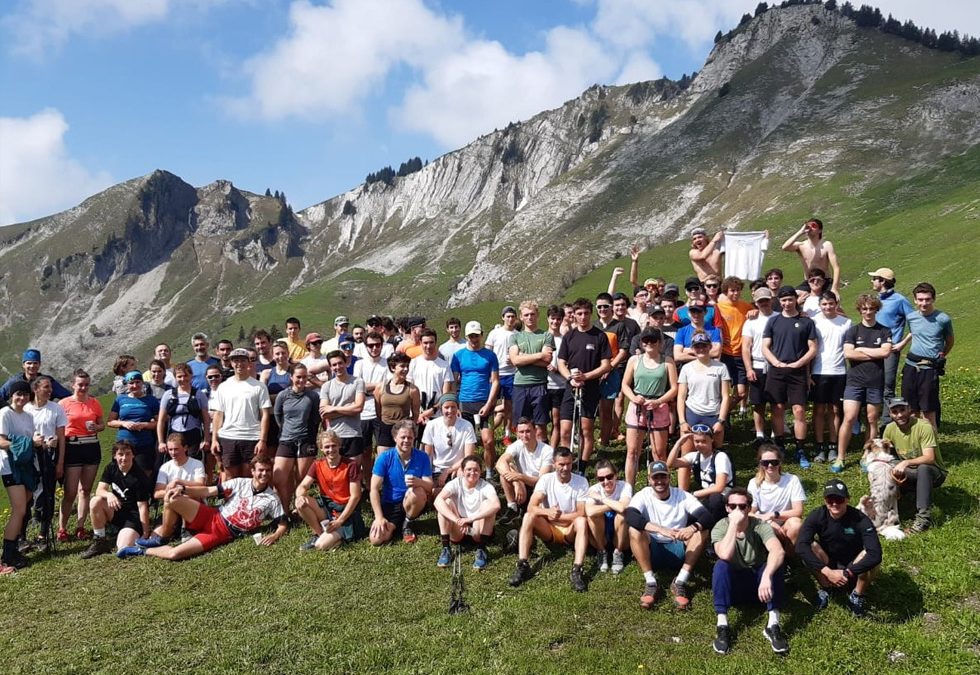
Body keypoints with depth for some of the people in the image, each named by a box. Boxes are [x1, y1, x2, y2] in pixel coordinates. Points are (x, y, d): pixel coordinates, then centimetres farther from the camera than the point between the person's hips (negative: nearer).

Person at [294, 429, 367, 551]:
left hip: (346, 511, -5)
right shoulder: (317, 465, 2)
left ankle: (339, 535, 5)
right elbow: (302, 486, -5)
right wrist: (300, 496, -30)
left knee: (321, 545, -26)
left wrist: (339, 520, -21)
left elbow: (355, 496, -15)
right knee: (301, 503, -23)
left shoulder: (351, 465, -13)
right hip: (326, 507, 6)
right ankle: (319, 533, -5)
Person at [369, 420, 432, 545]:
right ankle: (395, 525, 11)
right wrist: (379, 517, -19)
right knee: (376, 539, -23)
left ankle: (407, 524, -5)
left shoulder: (422, 457, -8)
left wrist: (419, 482, -36)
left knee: (418, 491, -34)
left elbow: (429, 487, -12)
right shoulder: (384, 457, -10)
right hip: (389, 505, 0)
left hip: (412, 504, 0)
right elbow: (374, 489, -11)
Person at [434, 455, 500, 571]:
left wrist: (471, 519, -44)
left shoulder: (485, 486, -13)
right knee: (446, 502, -22)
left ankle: (481, 550, -22)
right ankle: (446, 549, -20)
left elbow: (496, 505, -36)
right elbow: (437, 501, -30)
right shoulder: (455, 483, -11)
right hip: (458, 530, 1)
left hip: (478, 530, -1)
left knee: (487, 504, -25)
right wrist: (457, 520, -43)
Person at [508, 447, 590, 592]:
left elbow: (581, 513, -14)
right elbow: (531, 507, -19)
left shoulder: (581, 482, -10)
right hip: (548, 530, 1)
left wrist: (557, 516, -17)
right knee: (528, 516, -26)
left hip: (570, 531, -1)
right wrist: (548, 512, -38)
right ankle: (522, 566, -29)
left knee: (582, 521, -33)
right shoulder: (546, 479, -8)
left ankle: (577, 571, -38)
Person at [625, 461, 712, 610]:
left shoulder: (683, 496, -3)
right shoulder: (643, 496, -7)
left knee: (702, 530, -22)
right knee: (634, 530, -29)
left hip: (678, 551, 1)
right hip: (652, 552, -1)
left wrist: (693, 527, -40)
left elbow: (707, 516, -17)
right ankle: (650, 583, -25)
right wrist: (660, 529, -41)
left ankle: (680, 582, -24)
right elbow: (630, 515, -29)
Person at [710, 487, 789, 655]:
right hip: (733, 585, 0)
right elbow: (725, 555, -35)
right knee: (720, 566, -31)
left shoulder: (760, 526, -15)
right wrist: (734, 523, -34)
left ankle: (773, 625, -28)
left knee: (774, 563, -29)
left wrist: (766, 576, -52)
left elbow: (778, 551, -36)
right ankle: (722, 626, -30)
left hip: (759, 584, 0)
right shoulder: (720, 527, -14)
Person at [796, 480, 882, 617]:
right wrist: (827, 572, -39)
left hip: (854, 570, -1)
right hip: (828, 567, 1)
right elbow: (801, 546, -32)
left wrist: (846, 573, -37)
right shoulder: (817, 516, -20)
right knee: (810, 548, -28)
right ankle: (825, 588, -3)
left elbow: (875, 554, -35)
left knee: (870, 557, -32)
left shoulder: (861, 520, -24)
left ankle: (857, 596, -6)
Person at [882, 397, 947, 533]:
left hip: (933, 473, -4)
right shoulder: (890, 429, -5)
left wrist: (906, 463, -45)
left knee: (923, 468, -38)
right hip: (909, 474, 4)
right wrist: (893, 470, -22)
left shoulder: (924, 427, -22)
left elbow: (929, 458, -31)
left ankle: (923, 516, -35)